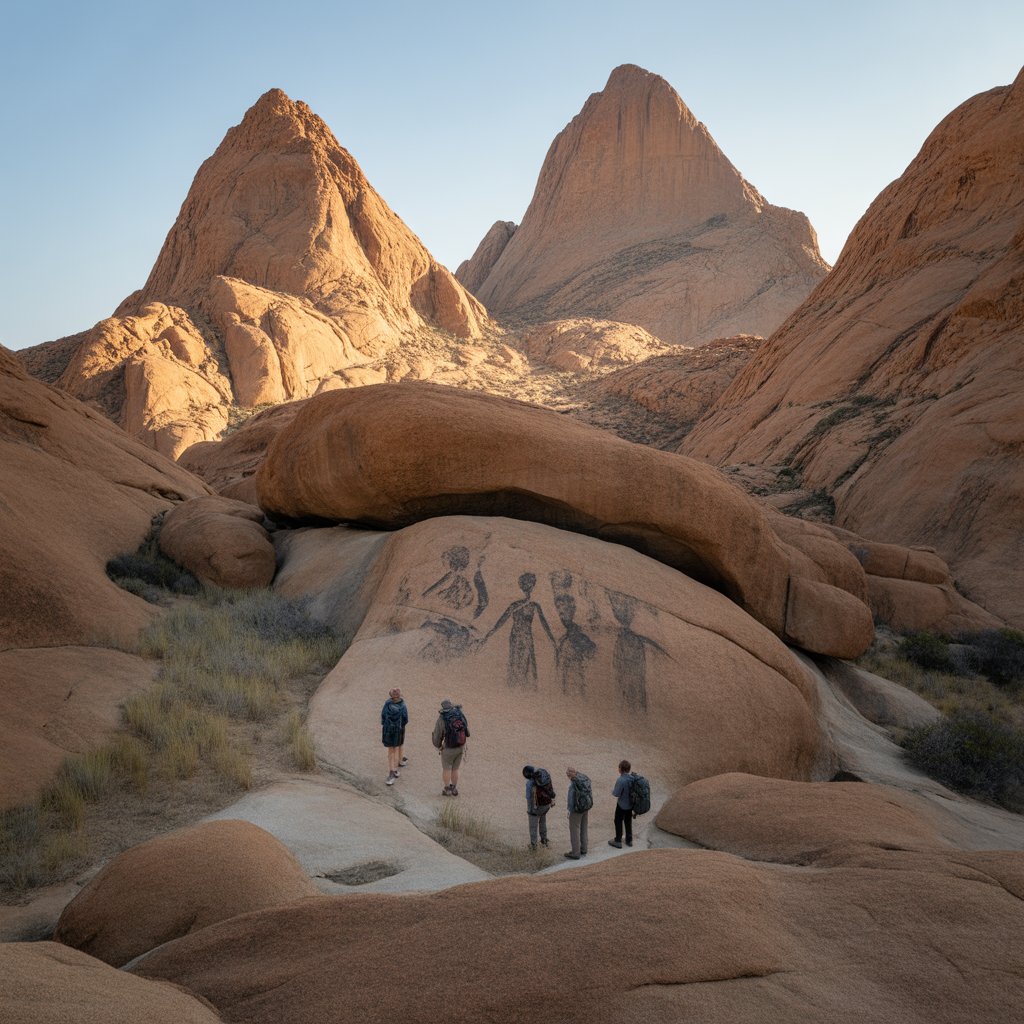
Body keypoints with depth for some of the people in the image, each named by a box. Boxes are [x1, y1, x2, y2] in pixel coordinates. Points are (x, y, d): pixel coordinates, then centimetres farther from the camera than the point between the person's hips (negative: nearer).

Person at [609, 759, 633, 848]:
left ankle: (618, 841, 21)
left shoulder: (620, 780, -28)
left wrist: (612, 790, -4)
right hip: (630, 804, 6)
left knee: (618, 822, 12)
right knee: (628, 821, 21)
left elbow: (616, 794, -24)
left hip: (622, 805, -6)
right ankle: (629, 840, 33)